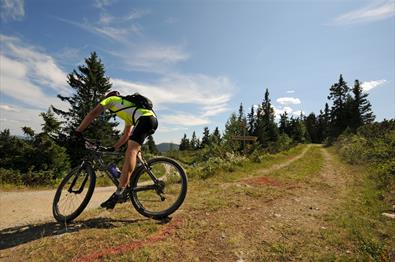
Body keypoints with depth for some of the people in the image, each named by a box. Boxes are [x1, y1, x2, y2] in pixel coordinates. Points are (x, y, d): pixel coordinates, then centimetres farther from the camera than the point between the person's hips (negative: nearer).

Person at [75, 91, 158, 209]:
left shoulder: (111, 99, 21)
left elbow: (93, 113, 10)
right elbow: (127, 134, 38)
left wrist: (78, 131, 14)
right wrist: (115, 147, 40)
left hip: (145, 118, -9)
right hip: (153, 119, 9)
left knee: (131, 151, -19)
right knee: (132, 149, 15)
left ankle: (119, 192, -26)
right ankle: (127, 185, 15)